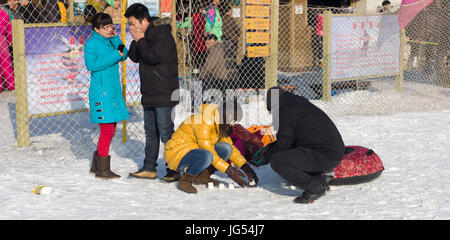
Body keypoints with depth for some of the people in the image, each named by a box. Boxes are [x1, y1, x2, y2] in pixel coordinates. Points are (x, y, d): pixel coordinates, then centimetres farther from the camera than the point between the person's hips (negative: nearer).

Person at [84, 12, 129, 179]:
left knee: (110, 129, 14)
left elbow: (124, 56, 6)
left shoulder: (110, 40, 13)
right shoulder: (92, 43, -9)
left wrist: (116, 39, -4)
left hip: (113, 91, 9)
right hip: (101, 92, -9)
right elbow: (92, 64, -21)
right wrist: (115, 56, -19)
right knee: (107, 130, -7)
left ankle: (97, 165, 25)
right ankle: (102, 170, 2)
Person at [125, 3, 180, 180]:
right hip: (149, 93, 9)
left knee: (166, 133, -6)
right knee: (151, 132, 14)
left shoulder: (162, 33, -14)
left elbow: (153, 56, -24)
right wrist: (136, 41, -2)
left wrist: (140, 40, -11)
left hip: (163, 94, -9)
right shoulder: (144, 34, 13)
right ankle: (149, 168, 22)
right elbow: (134, 57, 14)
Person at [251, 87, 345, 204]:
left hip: (325, 157, -10)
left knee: (276, 161, -14)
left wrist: (265, 158, 9)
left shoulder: (286, 112, -10)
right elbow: (288, 140, 26)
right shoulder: (300, 102, 19)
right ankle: (321, 173, 14)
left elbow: (282, 145, -6)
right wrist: (268, 148, 25)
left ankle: (315, 187, -9)